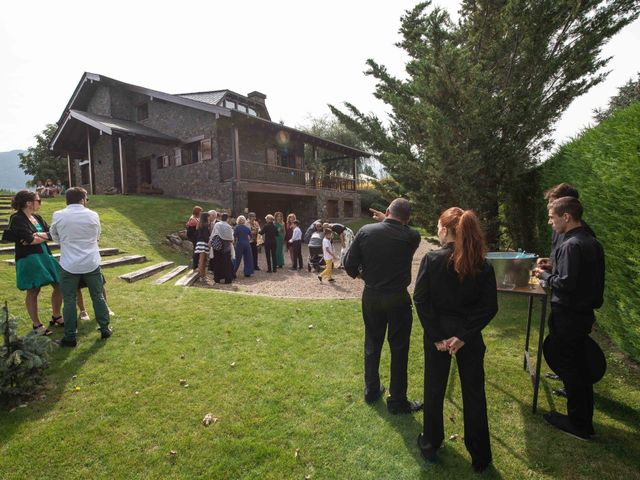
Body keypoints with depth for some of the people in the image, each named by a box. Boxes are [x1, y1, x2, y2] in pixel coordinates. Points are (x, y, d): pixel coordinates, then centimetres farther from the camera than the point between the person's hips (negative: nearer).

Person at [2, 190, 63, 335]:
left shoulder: (37, 218, 11)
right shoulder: (17, 219, -10)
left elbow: (51, 234, 5)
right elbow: (29, 239, -18)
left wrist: (39, 236, -14)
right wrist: (44, 236, -1)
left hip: (45, 256, 7)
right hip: (29, 259, -7)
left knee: (60, 285, 10)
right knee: (33, 292, 2)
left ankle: (56, 317, 27)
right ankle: (37, 325, 16)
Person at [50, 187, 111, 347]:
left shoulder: (58, 216, -4)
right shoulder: (93, 215, -3)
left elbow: (55, 237, 12)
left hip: (69, 265, -1)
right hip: (91, 264, 1)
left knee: (69, 301, 8)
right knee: (98, 297, 12)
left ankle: (70, 337, 15)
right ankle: (105, 329, 21)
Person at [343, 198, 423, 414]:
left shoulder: (366, 231, -9)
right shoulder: (412, 237, -13)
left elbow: (349, 264, -6)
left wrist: (359, 274, 13)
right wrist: (396, 225, 16)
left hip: (371, 296, 3)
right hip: (398, 299, -2)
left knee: (372, 344, 19)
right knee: (399, 349, 11)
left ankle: (371, 390, 35)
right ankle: (397, 401, 24)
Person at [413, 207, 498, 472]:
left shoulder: (432, 259, -15)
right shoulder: (483, 265, -7)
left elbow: (420, 300, -17)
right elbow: (489, 307, -10)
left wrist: (436, 336, -11)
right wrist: (463, 336, -10)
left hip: (437, 333, -1)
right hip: (469, 335, 2)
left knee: (433, 389, 17)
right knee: (474, 392, 18)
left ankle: (430, 444, 37)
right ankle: (480, 456, 33)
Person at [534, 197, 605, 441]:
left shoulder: (571, 245, -22)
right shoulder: (592, 242, 8)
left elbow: (565, 283, -25)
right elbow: (583, 276, 13)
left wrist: (545, 275, -10)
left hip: (568, 316, -9)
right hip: (584, 313, 9)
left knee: (569, 368, 5)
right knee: (579, 366, 23)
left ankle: (578, 424, 20)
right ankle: (584, 420, 40)